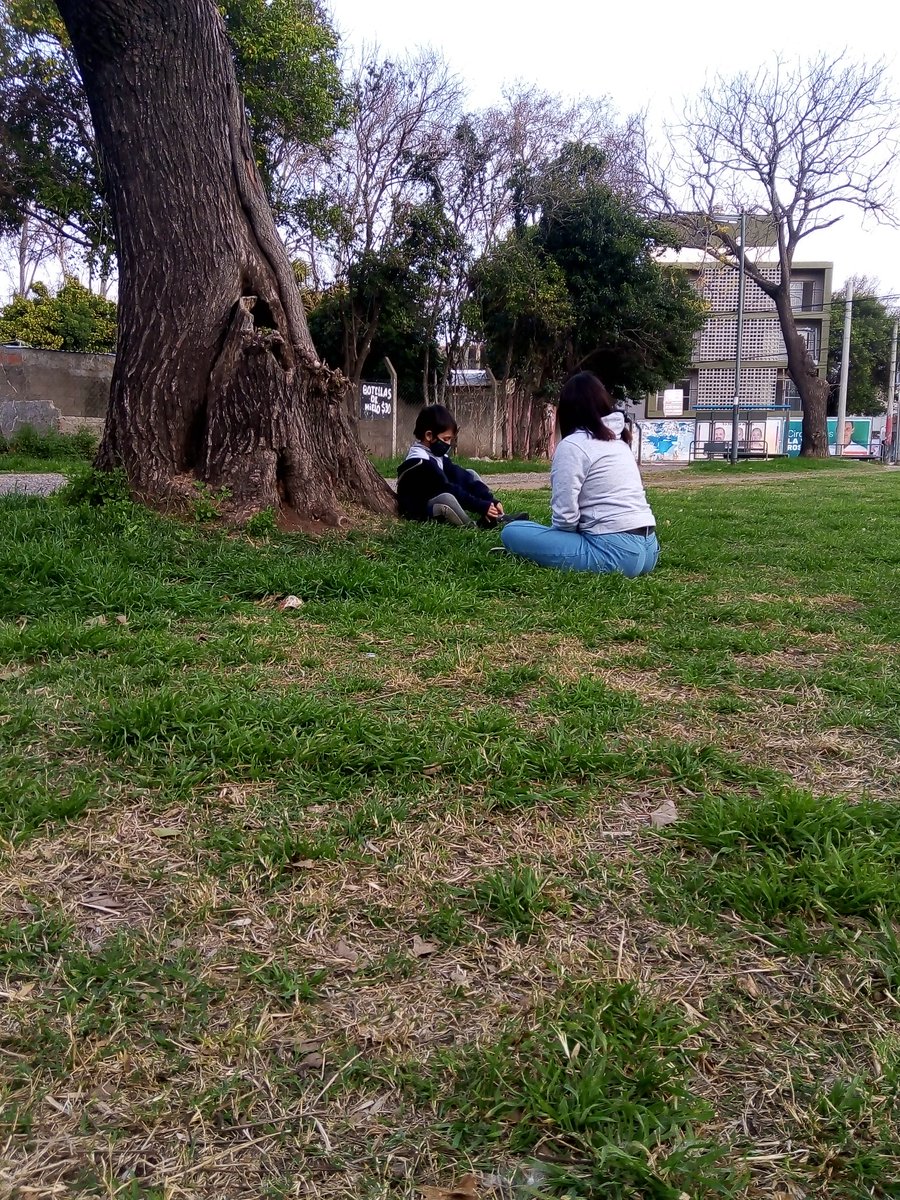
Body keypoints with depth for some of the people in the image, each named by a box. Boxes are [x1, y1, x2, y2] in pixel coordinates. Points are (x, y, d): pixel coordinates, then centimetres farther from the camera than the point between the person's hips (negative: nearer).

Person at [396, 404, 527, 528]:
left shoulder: (437, 454, 3)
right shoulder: (420, 462, -25)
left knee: (470, 475, 5)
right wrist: (482, 507, -26)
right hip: (417, 511, -10)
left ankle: (498, 518, -8)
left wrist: (491, 500, -11)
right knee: (446, 498, -40)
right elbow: (449, 490, -27)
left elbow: (461, 476, -2)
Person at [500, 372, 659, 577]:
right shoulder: (618, 441, 17)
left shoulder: (573, 445, -7)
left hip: (614, 551, -9)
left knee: (513, 532, -6)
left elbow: (565, 515, -12)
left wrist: (553, 538, 9)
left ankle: (594, 566, -7)